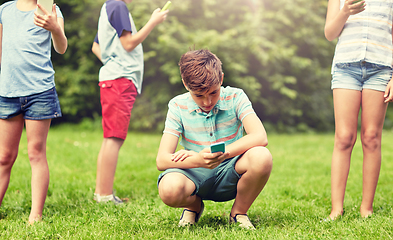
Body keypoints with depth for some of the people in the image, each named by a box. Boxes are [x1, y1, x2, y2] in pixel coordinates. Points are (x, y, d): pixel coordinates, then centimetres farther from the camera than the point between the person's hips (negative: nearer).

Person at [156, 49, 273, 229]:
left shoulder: (235, 98, -8)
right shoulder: (178, 106, -7)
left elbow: (260, 137, -23)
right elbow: (162, 160, -15)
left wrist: (222, 153, -34)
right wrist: (198, 160, -35)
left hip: (229, 174, 1)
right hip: (195, 175, 0)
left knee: (262, 157, -32)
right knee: (169, 189, -36)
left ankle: (239, 212, -2)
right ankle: (194, 205, 4)